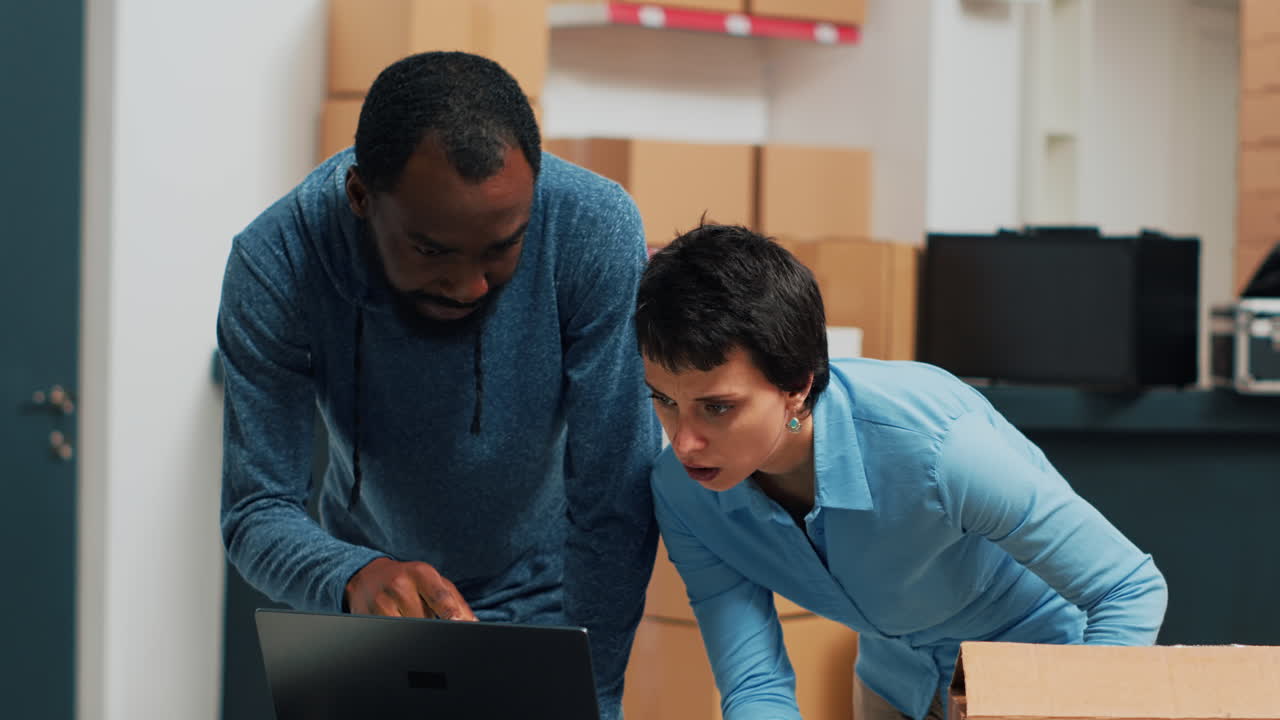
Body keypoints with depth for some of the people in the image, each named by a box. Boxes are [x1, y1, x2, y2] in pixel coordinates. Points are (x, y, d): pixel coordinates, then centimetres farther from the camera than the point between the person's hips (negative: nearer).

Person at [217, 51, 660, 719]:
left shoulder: (596, 231, -28)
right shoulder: (275, 263, -25)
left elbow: (612, 508, -24)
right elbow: (256, 514, -23)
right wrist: (355, 577, -44)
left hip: (546, 597, -1)